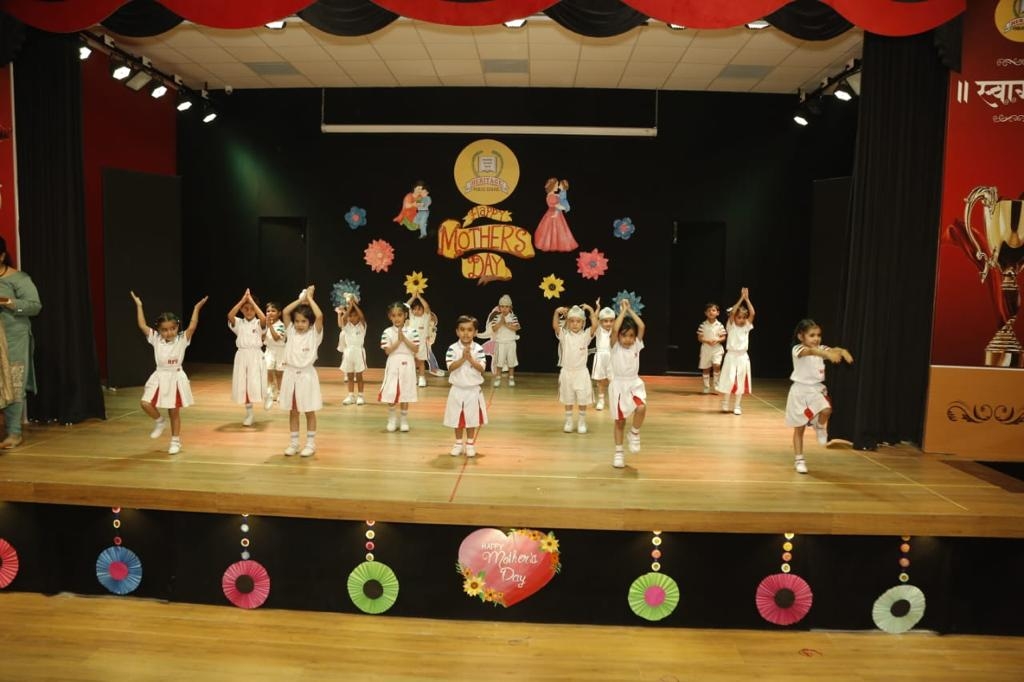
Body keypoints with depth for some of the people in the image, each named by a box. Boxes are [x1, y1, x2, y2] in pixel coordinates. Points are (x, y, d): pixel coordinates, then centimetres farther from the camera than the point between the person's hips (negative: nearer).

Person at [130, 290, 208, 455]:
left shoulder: (182, 339, -8)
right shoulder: (155, 339, -2)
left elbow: (192, 327, -22)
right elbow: (142, 326, -7)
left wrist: (196, 309, -28)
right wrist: (139, 305, -8)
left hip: (176, 378, -2)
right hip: (160, 377, 2)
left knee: (174, 412, 5)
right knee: (146, 404, -11)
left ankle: (176, 441, 18)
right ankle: (159, 422, 20)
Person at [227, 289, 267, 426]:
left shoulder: (259, 323, -1)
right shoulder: (238, 323, 4)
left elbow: (264, 318, -25)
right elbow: (230, 315, -17)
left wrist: (251, 300, -18)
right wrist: (243, 299, -16)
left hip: (256, 356, -2)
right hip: (242, 356, 3)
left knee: (254, 385, -10)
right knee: (243, 386, 5)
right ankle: (249, 414, 16)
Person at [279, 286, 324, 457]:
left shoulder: (314, 333, -5)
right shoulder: (291, 331, 4)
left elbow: (319, 316, -21)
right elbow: (285, 312, -6)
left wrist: (310, 298, -10)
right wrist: (301, 299, -3)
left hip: (306, 375, -3)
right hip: (290, 374, 3)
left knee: (309, 411, 5)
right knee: (293, 411, 11)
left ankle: (310, 444, 12)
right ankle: (293, 443, 19)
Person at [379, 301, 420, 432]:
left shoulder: (412, 331, -2)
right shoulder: (387, 332, -3)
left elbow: (416, 349, -5)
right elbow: (387, 351, -7)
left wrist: (404, 338, -14)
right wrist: (398, 340, -16)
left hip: (407, 365, 0)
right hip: (393, 365, 0)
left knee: (405, 394, 7)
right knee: (391, 394, 1)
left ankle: (404, 420, 18)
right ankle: (391, 419, 19)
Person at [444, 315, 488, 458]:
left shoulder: (478, 349, -6)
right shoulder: (453, 348, -7)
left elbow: (482, 369, -12)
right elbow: (451, 367, -15)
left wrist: (470, 358, -22)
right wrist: (463, 358, -24)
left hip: (473, 390, 0)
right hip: (457, 390, 0)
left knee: (472, 418, 9)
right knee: (457, 418, 10)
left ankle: (470, 444, 23)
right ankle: (458, 443, 24)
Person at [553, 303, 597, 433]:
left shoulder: (585, 335, -3)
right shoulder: (564, 335, -2)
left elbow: (595, 325, -17)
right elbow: (555, 325, -18)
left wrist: (591, 310, -19)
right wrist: (557, 312, -29)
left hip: (581, 372, -1)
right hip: (567, 372, 1)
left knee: (582, 400, 5)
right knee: (568, 400, 11)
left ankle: (582, 423, 19)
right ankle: (568, 422, 23)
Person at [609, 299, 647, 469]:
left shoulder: (636, 346, 0)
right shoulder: (615, 347, -7)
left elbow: (642, 327, -12)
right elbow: (614, 329, -24)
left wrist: (630, 310, -7)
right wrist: (623, 310, -14)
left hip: (634, 383, 2)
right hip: (618, 385, -1)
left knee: (641, 408, -27)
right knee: (619, 421, 5)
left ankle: (634, 433, 0)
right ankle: (619, 452, 19)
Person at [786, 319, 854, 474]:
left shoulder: (821, 349, 1)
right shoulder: (798, 350, -15)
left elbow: (833, 350, -20)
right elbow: (811, 351, -37)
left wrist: (842, 351, -44)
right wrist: (828, 354, -56)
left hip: (816, 389, 4)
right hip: (800, 390, -4)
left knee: (826, 410, -27)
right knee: (799, 429, 5)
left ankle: (819, 427, 8)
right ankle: (799, 459, 19)